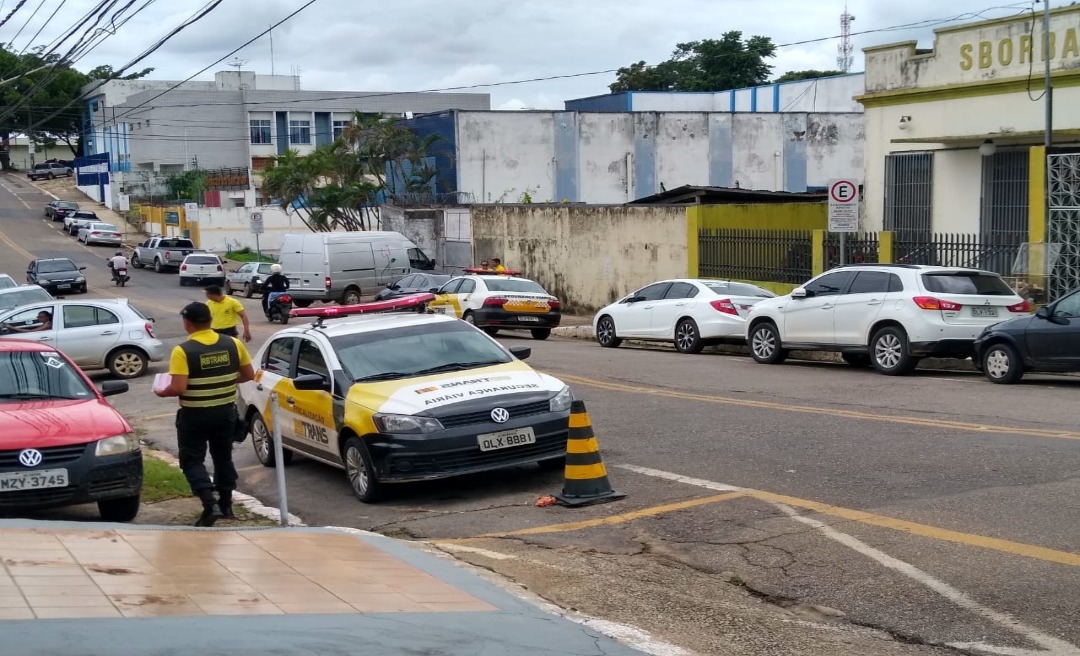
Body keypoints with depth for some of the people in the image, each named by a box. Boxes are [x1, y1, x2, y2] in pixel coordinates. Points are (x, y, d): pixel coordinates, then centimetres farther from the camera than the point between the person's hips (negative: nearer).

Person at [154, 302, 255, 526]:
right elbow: (249, 375, 5)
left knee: (192, 460, 6)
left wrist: (161, 392, -2)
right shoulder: (233, 343, -3)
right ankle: (226, 504, 28)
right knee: (223, 457, 20)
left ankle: (210, 505, -10)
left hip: (195, 415, -5)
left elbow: (178, 388, -23)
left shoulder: (182, 351, -17)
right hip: (225, 412, 5)